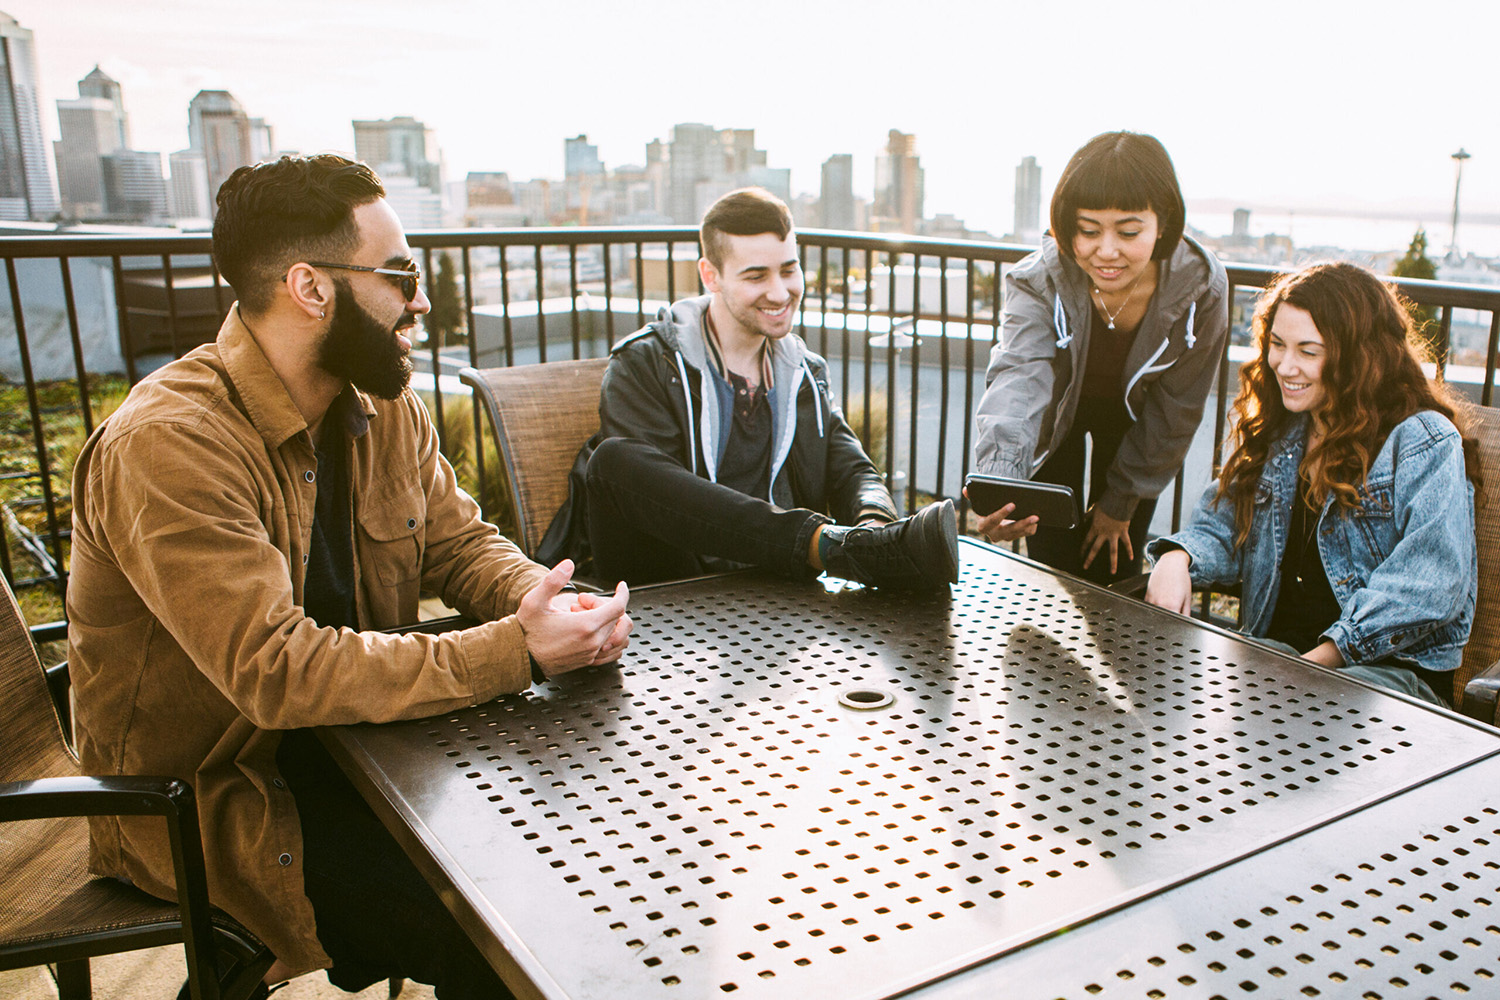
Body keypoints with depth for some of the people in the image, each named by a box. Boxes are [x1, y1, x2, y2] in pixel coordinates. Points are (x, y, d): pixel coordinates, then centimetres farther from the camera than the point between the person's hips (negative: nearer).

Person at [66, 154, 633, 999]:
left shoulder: (384, 405, -1)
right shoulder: (167, 445, -26)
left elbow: (462, 542, 5)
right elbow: (276, 673, -32)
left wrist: (549, 603, -18)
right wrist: (517, 652, -34)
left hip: (353, 732, 7)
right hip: (204, 794, -7)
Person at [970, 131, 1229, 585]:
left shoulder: (1201, 285, -27)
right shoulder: (1040, 280, -33)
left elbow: (1174, 410, -14)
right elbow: (1018, 377, -49)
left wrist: (1122, 500, -9)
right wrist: (998, 484, -67)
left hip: (1132, 419, 1)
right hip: (1058, 413, -1)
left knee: (1114, 565, 2)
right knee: (1054, 565, -1)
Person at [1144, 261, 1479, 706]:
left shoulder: (1424, 443, -7)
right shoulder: (1280, 433, 14)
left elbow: (1427, 588, -16)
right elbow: (1221, 528, 15)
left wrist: (1317, 661, -23)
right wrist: (1177, 558, -10)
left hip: (1395, 668, -5)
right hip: (1275, 648, 6)